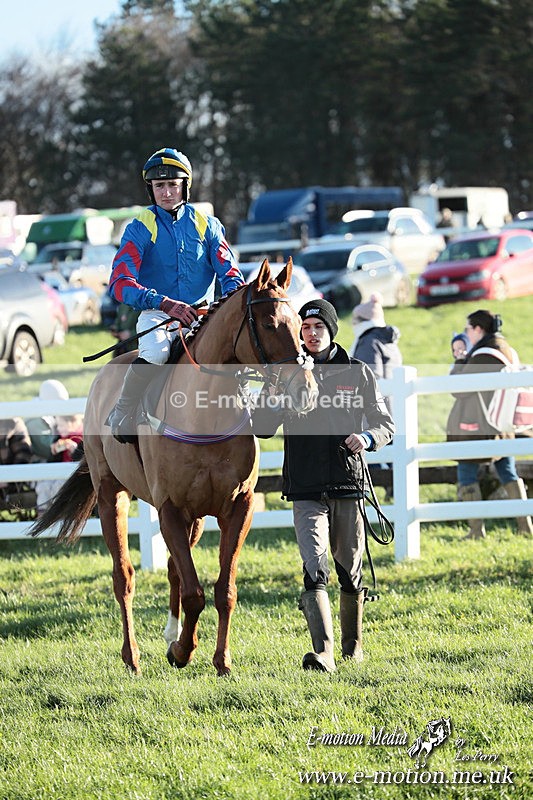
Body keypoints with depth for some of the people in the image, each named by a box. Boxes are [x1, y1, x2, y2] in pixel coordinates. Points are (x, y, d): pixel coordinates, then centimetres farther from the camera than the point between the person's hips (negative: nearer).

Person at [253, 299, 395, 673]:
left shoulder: (358, 373, 6)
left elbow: (386, 423, 9)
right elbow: (263, 428, 5)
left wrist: (368, 438, -13)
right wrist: (274, 403, -15)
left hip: (348, 486, 1)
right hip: (306, 491, -1)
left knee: (351, 572, 11)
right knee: (315, 570, -16)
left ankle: (353, 645, 31)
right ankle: (324, 652, -25)